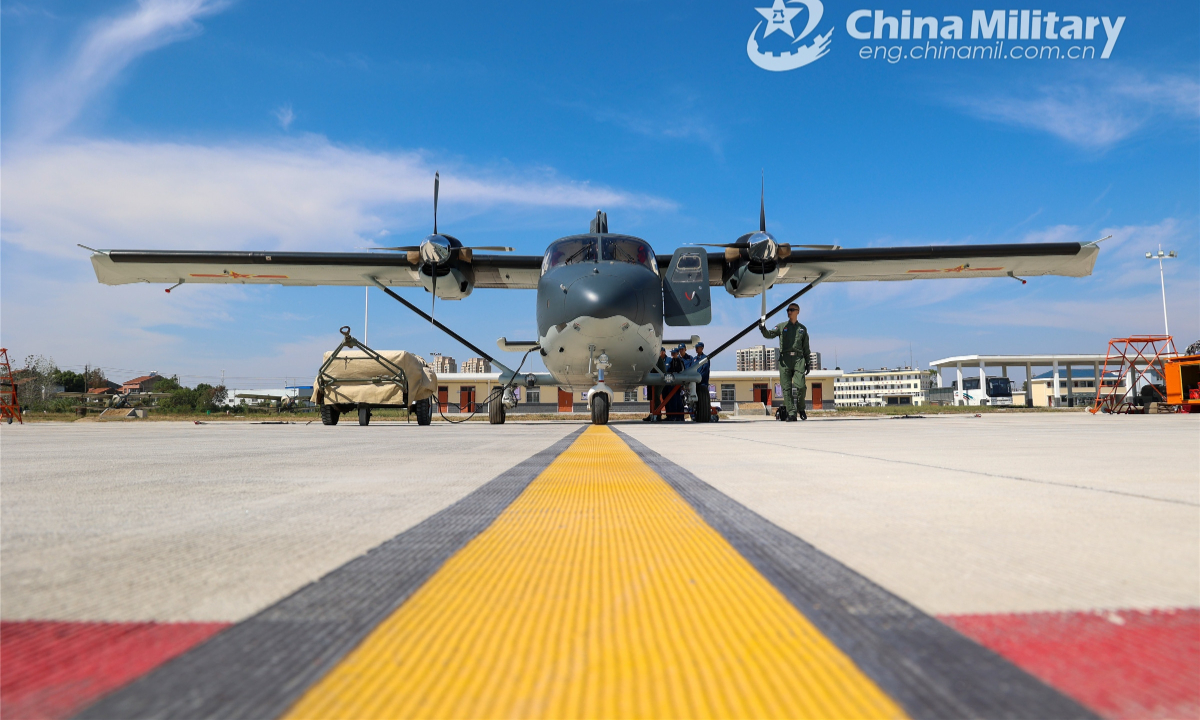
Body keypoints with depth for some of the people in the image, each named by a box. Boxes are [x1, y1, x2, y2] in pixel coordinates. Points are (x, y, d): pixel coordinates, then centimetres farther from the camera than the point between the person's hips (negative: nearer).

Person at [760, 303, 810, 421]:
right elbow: (769, 334, 0)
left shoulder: (802, 329, 18)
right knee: (787, 388, -4)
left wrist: (807, 363, 14)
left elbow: (806, 348, 19)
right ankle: (791, 414, 0)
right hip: (784, 359, 0)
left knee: (800, 386, -13)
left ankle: (801, 409, 11)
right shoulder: (781, 326, 15)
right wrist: (763, 328, -21)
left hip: (798, 359, 0)